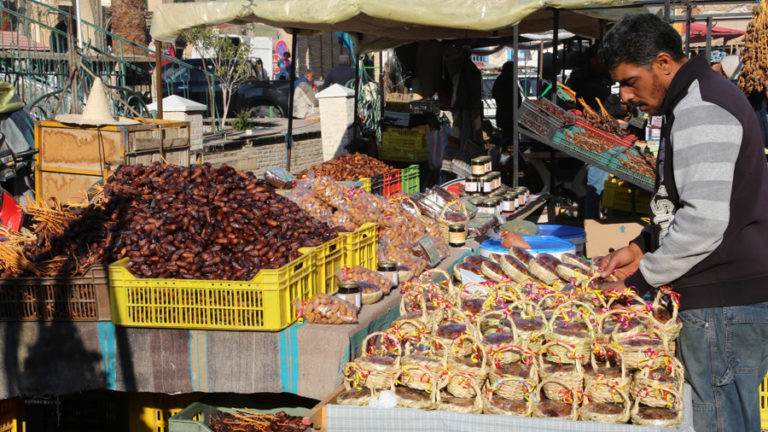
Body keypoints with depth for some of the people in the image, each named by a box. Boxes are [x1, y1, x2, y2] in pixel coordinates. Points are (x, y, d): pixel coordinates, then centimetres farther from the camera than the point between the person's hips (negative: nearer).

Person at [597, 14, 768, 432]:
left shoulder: (701, 110, -17)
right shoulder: (694, 102, 18)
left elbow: (704, 221, -25)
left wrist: (640, 278, -15)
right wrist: (642, 248, 14)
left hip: (726, 305, -10)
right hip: (722, 296, 10)